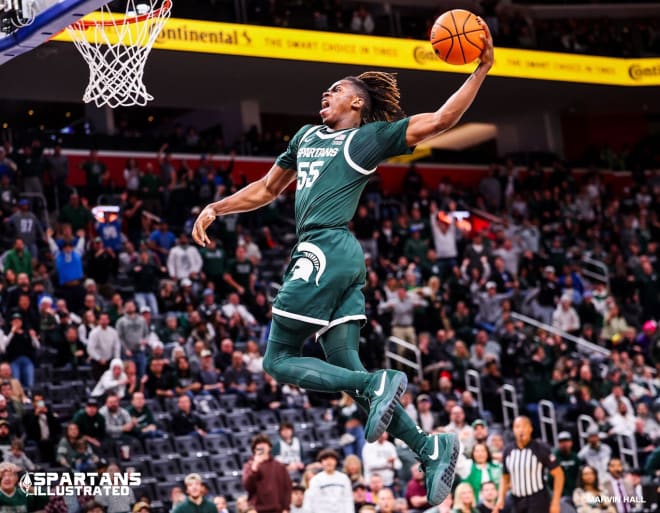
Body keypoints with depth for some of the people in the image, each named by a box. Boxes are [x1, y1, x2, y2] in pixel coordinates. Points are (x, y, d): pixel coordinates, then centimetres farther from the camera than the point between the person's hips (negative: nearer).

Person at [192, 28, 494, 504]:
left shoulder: (371, 137, 4)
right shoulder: (308, 135, 26)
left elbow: (441, 120, -1)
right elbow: (266, 189, 35)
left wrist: (481, 70, -9)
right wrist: (215, 208, 26)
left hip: (324, 251, -8)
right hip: (342, 257, 8)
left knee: (278, 361, -8)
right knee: (346, 368, 0)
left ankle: (379, 382, -17)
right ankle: (430, 447, -7)